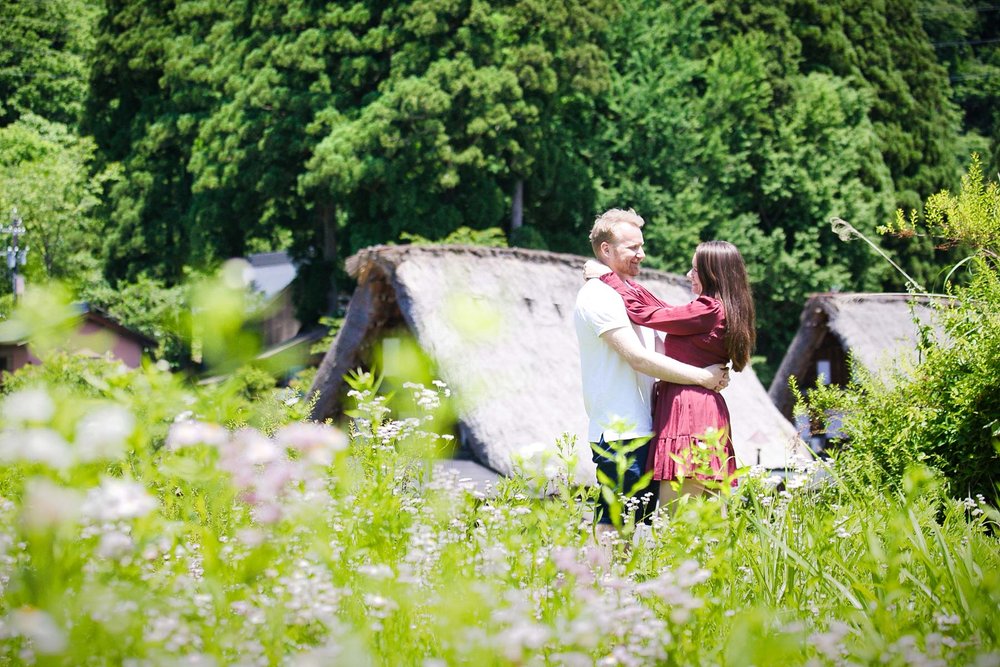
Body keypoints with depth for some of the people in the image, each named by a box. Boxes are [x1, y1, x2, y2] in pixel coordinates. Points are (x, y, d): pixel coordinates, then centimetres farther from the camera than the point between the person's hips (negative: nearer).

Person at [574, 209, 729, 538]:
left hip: (640, 430, 10)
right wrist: (701, 376, -14)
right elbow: (639, 358, -19)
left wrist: (713, 372, 4)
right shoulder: (598, 295, -11)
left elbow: (661, 353, 20)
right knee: (612, 526, -9)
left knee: (636, 520, 11)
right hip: (620, 434, -10)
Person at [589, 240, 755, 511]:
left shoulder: (709, 309, -11)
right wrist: (623, 280, 26)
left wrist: (608, 276, 5)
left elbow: (642, 313, -8)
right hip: (710, 411, 10)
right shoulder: (723, 311, 18)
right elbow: (664, 310, 23)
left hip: (688, 410, -10)